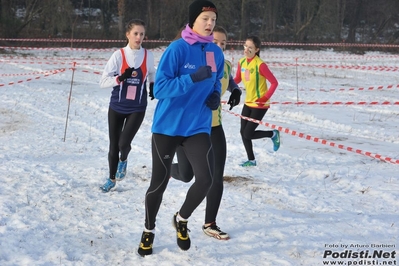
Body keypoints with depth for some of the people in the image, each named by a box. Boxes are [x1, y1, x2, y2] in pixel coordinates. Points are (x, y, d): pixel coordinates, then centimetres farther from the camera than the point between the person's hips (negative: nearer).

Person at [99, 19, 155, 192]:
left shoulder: (148, 55, -2)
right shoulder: (118, 55, -10)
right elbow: (103, 82, -11)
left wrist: (152, 85, 8)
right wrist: (121, 77, -25)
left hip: (137, 108, 0)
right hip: (117, 107, 0)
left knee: (124, 143, -15)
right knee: (113, 146, 8)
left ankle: (123, 160, 22)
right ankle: (112, 179, 31)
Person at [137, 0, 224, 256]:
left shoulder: (216, 53, 3)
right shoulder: (177, 49, -14)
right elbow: (160, 88, -19)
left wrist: (216, 97, -2)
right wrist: (193, 78, -29)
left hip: (198, 127, 3)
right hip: (167, 125, -3)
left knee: (206, 179, -13)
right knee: (159, 182, 7)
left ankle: (181, 219, 17)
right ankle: (149, 230, 33)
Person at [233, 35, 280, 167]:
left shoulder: (260, 65, -22)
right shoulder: (241, 62, -1)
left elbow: (274, 82, -18)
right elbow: (237, 79, 12)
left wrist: (265, 98, -24)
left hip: (260, 104, -7)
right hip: (248, 103, 7)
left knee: (248, 134, -6)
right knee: (243, 132, 8)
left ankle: (273, 134, 19)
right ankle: (251, 160, 24)